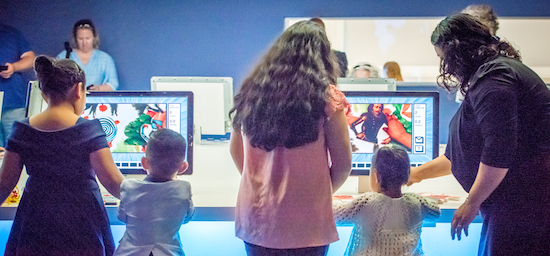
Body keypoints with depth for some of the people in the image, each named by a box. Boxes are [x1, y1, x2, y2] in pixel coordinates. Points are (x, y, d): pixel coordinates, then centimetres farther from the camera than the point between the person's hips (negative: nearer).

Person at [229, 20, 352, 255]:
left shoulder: (251, 92, 3)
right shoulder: (326, 97, -8)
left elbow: (235, 150, 13)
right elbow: (343, 163, -4)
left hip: (255, 218, 4)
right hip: (305, 222, -3)